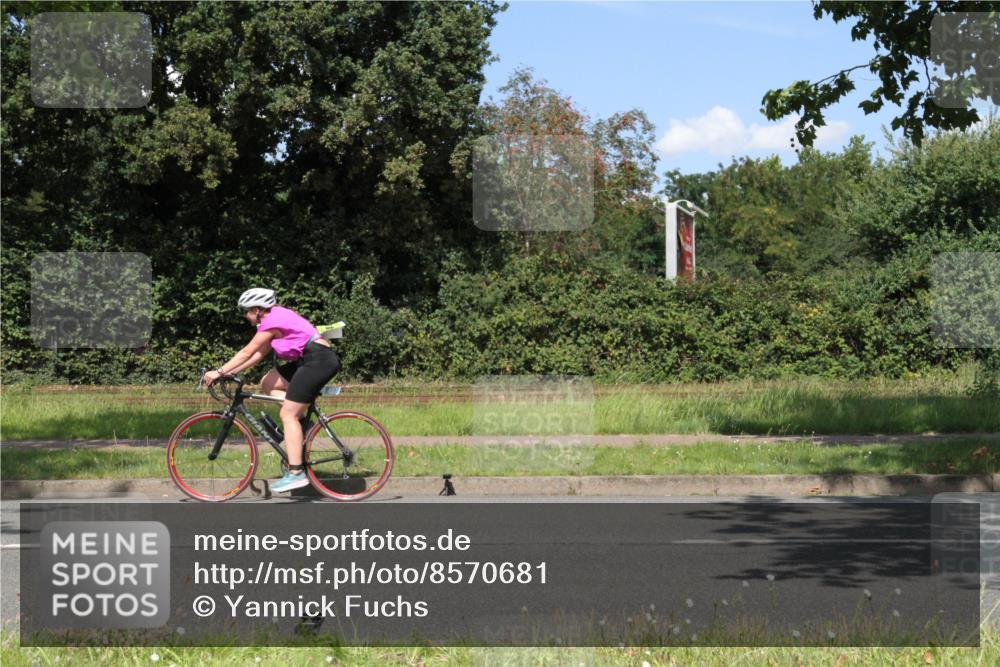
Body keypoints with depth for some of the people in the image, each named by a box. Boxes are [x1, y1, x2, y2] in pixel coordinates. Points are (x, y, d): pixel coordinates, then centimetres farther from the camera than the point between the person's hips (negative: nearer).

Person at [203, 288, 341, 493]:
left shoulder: (272, 321, -9)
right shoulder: (277, 316, 20)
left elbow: (247, 353, -10)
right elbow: (259, 353, 20)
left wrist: (219, 372, -7)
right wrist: (230, 372, 16)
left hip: (319, 360, -10)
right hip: (310, 360, 10)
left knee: (288, 414, -11)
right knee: (268, 384, 13)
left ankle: (296, 474, -14)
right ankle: (302, 421, 6)